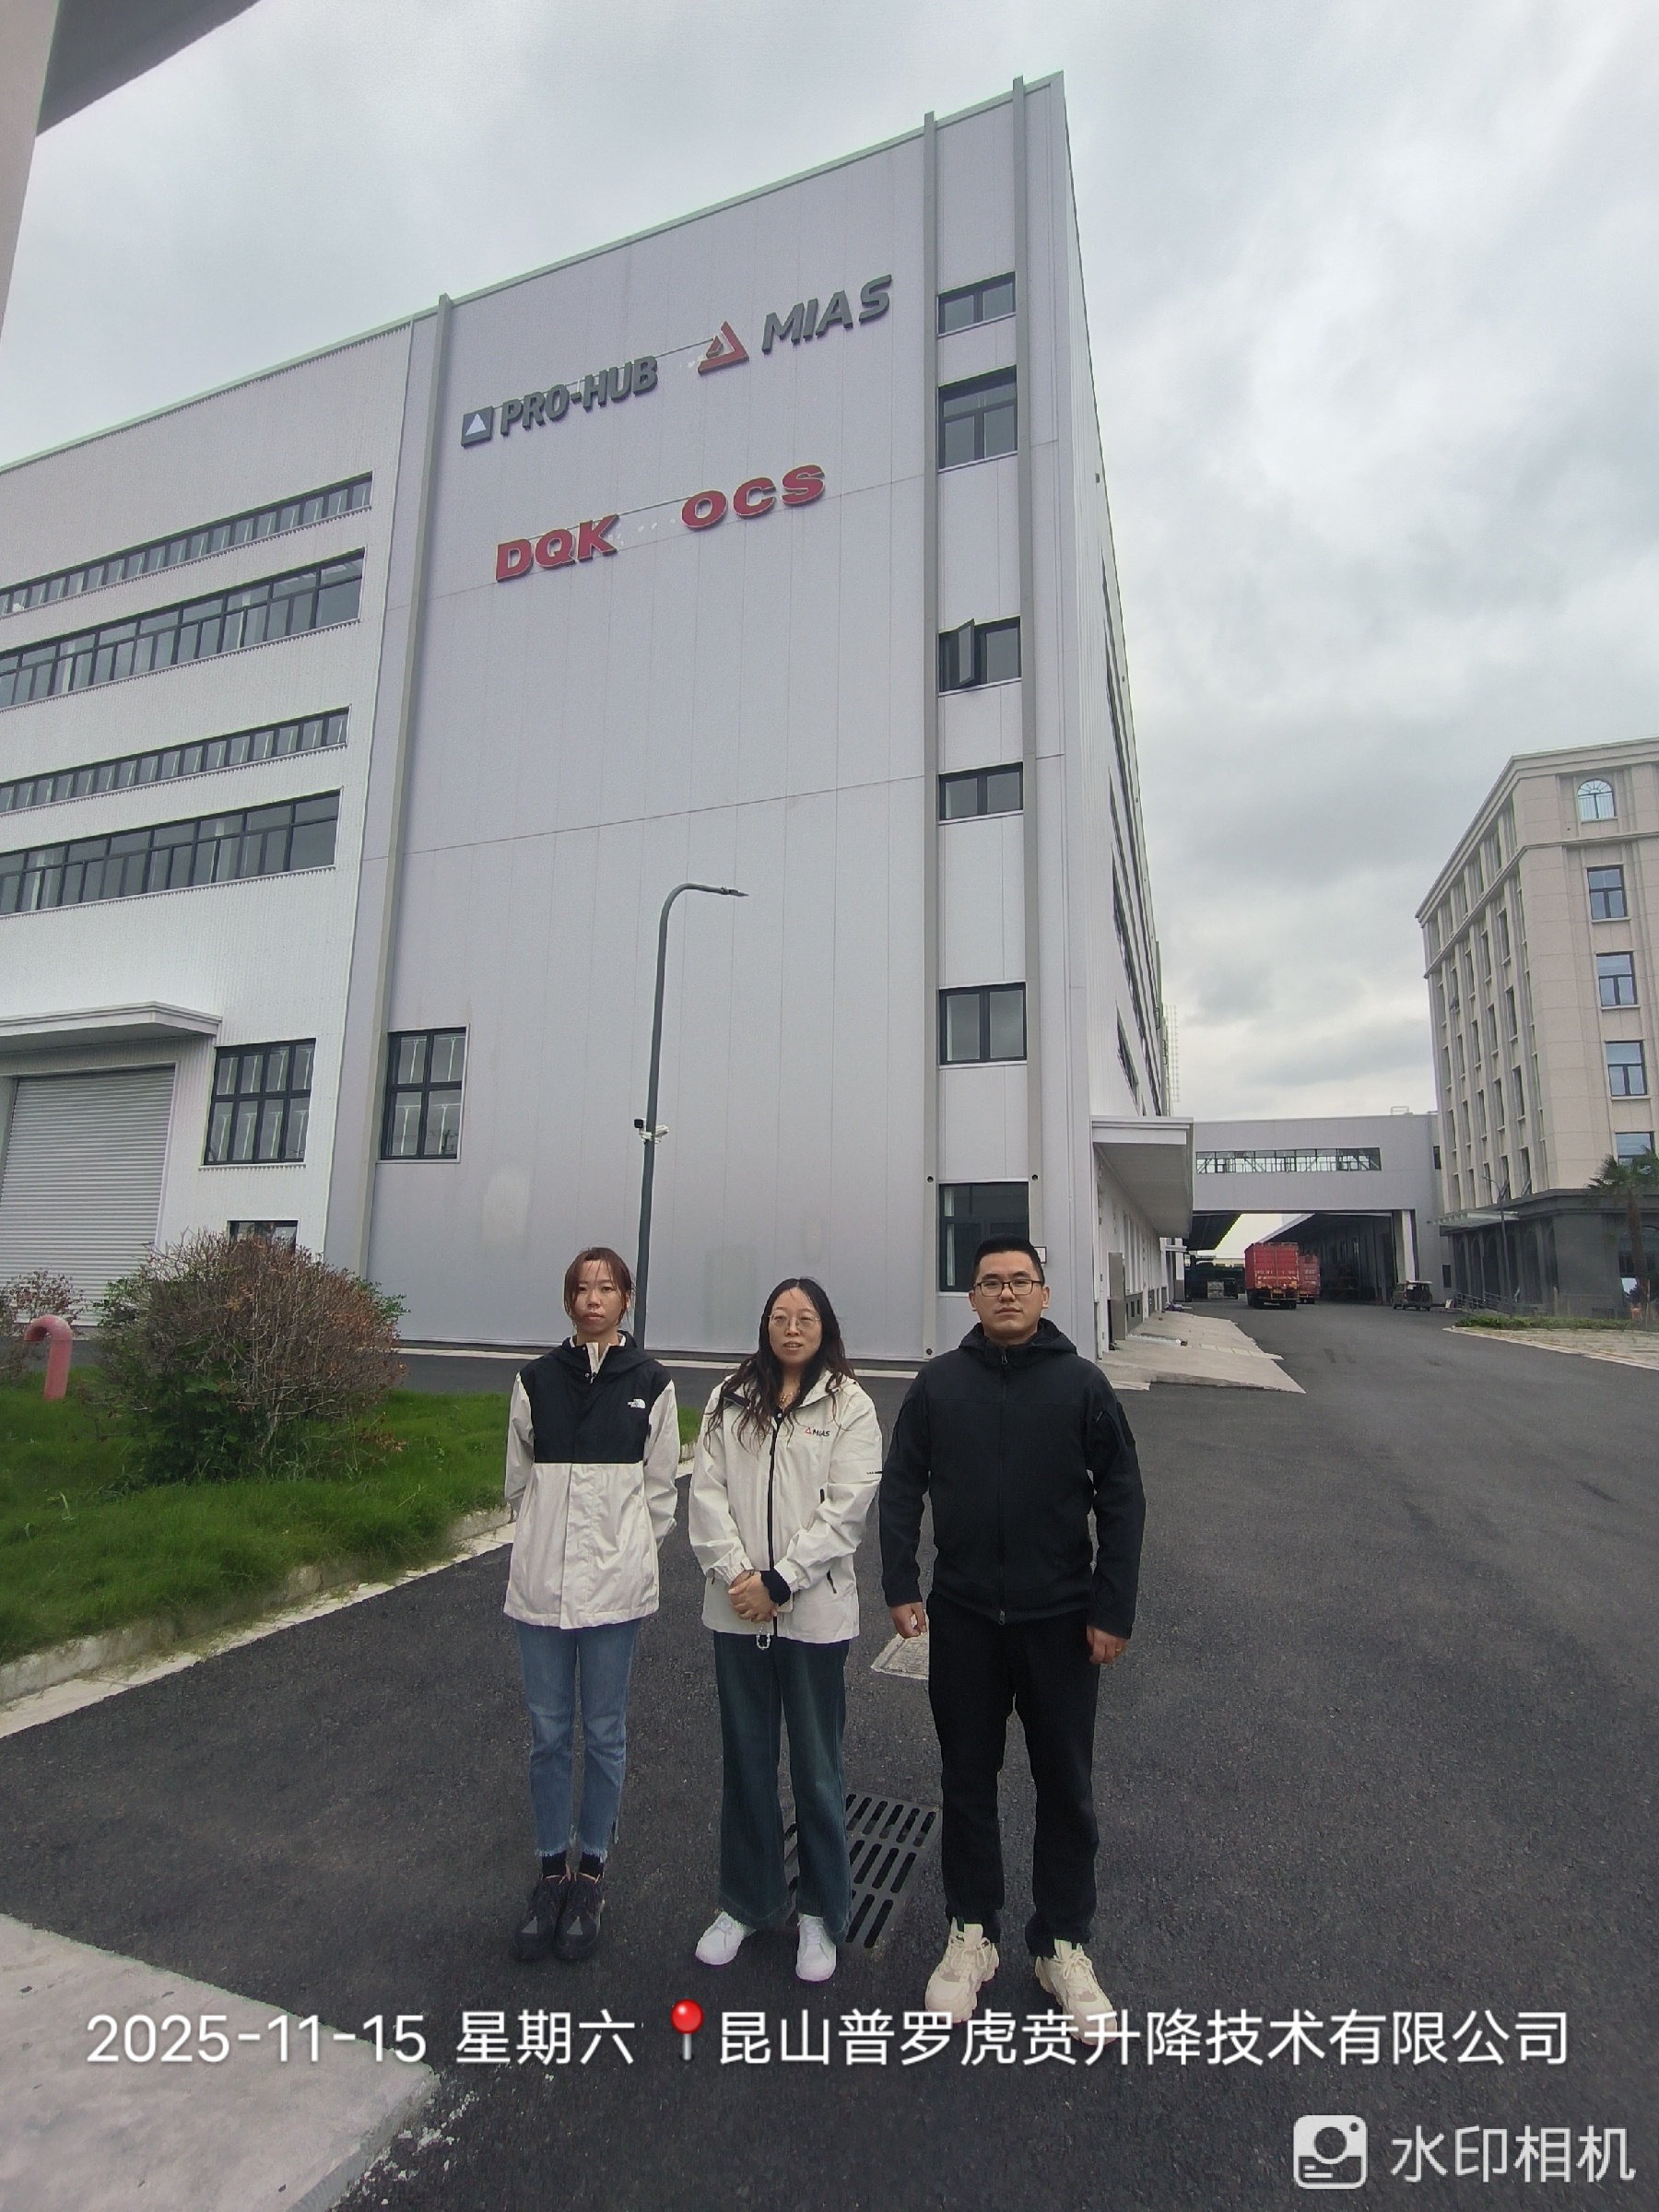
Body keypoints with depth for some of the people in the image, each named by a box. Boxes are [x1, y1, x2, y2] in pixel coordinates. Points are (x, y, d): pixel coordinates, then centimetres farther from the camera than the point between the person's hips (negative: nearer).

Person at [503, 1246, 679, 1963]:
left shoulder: (651, 1384, -3)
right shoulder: (536, 1379, 1)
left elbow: (659, 1485, 4)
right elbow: (518, 1477, 10)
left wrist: (632, 1551, 4)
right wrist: (542, 1540, 11)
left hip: (615, 1583, -1)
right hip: (541, 1579, 1)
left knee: (604, 1732, 11)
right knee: (548, 1732, 12)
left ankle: (591, 1871, 30)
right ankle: (551, 1870, 31)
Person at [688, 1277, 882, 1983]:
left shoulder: (849, 1405, -6)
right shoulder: (730, 1401, 3)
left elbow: (846, 1508, -12)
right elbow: (707, 1493, -1)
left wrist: (779, 1581, -15)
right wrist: (734, 1573, -13)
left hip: (813, 1612, -2)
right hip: (736, 1610, 3)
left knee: (816, 1767, 12)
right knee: (745, 1762, 18)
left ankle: (820, 1912, 33)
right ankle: (746, 1902, 38)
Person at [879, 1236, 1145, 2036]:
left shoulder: (1081, 1383, -7)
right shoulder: (938, 1383, -3)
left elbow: (1121, 1499, -5)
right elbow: (900, 1487, 1)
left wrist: (1113, 1608, -7)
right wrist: (901, 1587, -4)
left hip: (1061, 1618, -1)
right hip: (963, 1616, 1)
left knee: (1066, 1784, 13)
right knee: (968, 1779, 16)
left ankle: (1064, 1944, 33)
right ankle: (971, 1932, 35)